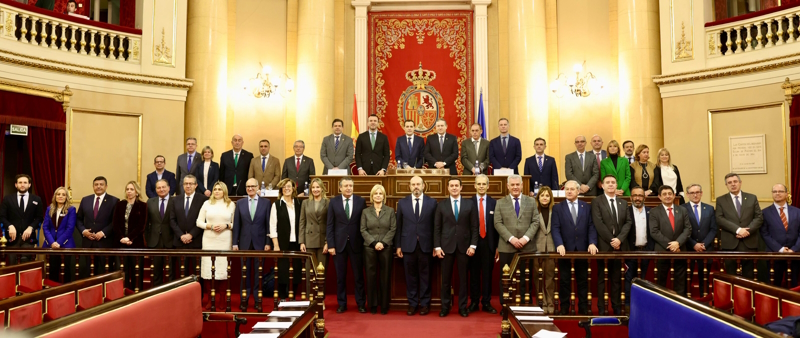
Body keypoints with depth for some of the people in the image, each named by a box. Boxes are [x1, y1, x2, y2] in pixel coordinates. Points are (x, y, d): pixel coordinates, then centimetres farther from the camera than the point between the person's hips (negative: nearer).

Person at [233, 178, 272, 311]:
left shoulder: (266, 202, 1)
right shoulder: (240, 203, 6)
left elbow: (268, 224, -1)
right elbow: (236, 224, 6)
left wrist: (268, 242, -5)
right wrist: (234, 242, 1)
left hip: (260, 242, -1)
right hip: (245, 242, 1)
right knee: (245, 272, 7)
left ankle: (258, 299, 13)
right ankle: (244, 299, 15)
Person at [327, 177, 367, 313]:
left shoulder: (361, 201, 0)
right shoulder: (334, 202, 1)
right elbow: (329, 225, 0)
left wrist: (365, 243, -2)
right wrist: (330, 245, -5)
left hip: (356, 243, 0)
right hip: (339, 243, 0)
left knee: (358, 275, 6)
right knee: (340, 276, 8)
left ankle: (361, 303, 17)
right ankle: (342, 304, 19)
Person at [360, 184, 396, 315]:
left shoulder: (390, 211, 7)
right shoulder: (366, 211, 8)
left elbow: (393, 229, 1)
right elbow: (363, 230, 2)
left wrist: (383, 243, -11)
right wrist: (374, 243, -10)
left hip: (386, 247, 0)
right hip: (369, 248, 1)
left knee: (385, 277, 2)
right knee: (371, 276, 3)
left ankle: (384, 305, 11)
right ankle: (373, 305, 12)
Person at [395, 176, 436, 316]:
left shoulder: (432, 202, 2)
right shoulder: (402, 203, 5)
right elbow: (399, 226, 6)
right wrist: (398, 245, 3)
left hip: (426, 245, -1)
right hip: (408, 245, 1)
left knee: (425, 276, 6)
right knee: (410, 276, 7)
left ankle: (425, 303, 18)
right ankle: (412, 303, 18)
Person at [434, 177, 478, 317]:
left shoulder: (470, 204, 4)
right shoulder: (441, 205, 4)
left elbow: (474, 227, 2)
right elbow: (437, 228, 3)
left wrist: (473, 245, -5)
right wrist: (437, 246, -4)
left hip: (464, 246, 0)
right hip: (446, 246, 0)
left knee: (463, 278, 6)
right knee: (446, 278, 5)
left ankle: (462, 307, 16)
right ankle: (445, 307, 15)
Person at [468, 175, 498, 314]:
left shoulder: (494, 203, 5)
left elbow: (497, 225, 4)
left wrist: (497, 246, 2)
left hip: (488, 242, 1)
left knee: (487, 273, 6)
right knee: (474, 273, 6)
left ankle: (486, 303, 15)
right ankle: (474, 302, 16)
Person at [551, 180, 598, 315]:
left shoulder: (586, 206, 9)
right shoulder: (557, 207, 3)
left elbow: (591, 227, 3)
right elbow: (555, 228, -5)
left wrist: (592, 243, -11)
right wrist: (559, 245, -20)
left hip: (582, 249, 2)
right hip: (565, 249, -1)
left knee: (583, 280, 9)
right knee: (564, 281, 5)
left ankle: (583, 308, 19)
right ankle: (564, 309, 15)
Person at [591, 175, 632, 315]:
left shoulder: (624, 203, 13)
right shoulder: (596, 201, -2)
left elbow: (628, 222, 4)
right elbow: (598, 224, -10)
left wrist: (619, 239, -11)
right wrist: (611, 240, -13)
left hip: (619, 245, 4)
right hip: (603, 245, -4)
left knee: (616, 277, 10)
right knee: (601, 277, 4)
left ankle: (617, 306, 17)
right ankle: (601, 307, 10)